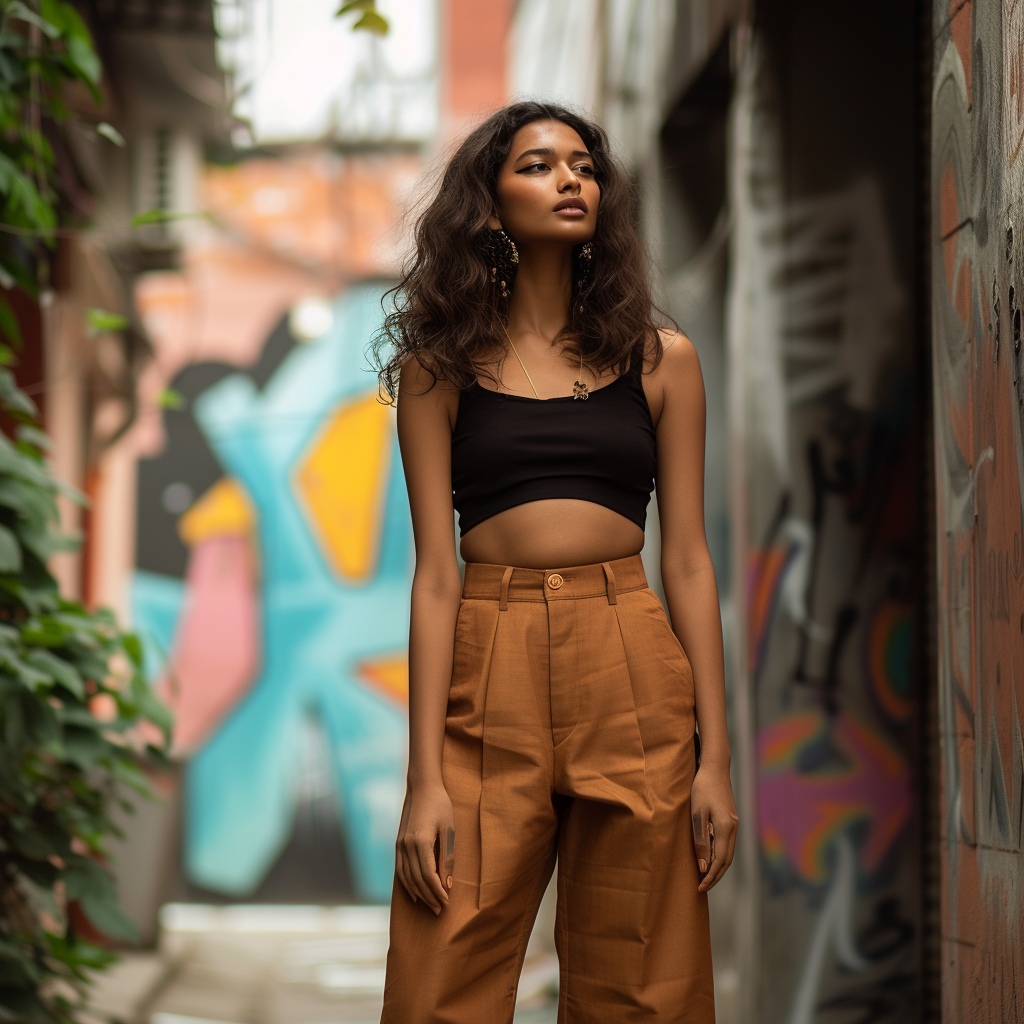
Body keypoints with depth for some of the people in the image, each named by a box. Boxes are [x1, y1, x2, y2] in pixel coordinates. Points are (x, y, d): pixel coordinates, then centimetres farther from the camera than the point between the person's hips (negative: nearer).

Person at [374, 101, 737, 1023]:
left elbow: (687, 560, 8)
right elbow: (436, 572, 1)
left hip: (632, 672, 1)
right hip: (485, 675, -1)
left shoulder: (660, 361, 11)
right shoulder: (440, 368, 8)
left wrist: (715, 756, 1)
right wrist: (426, 777, -7)